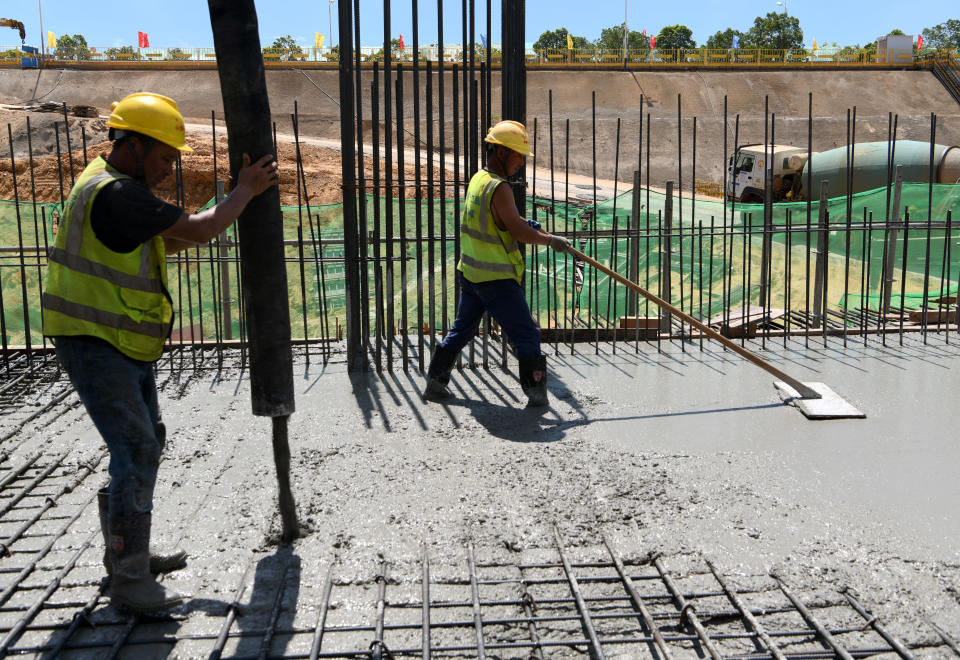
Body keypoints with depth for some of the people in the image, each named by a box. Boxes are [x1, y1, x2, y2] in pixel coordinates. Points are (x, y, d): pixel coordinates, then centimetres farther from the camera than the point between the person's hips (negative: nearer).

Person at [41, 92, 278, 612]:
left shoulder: (114, 185, 12)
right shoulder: (115, 193, -21)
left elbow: (165, 244, 21)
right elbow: (198, 230, -20)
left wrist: (232, 210, 13)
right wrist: (246, 189, -5)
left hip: (124, 345, 11)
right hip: (93, 345, -11)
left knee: (145, 443, 16)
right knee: (137, 450, -12)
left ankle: (126, 552, 29)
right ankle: (129, 580, -4)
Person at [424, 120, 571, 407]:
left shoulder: (477, 179, 8)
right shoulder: (499, 188, -19)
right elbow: (519, 232, -16)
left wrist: (525, 222, 6)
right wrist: (552, 240, -4)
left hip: (470, 273, 9)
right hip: (497, 278, -9)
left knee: (462, 328, 20)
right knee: (527, 334, 0)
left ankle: (435, 381, 25)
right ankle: (536, 392, 3)